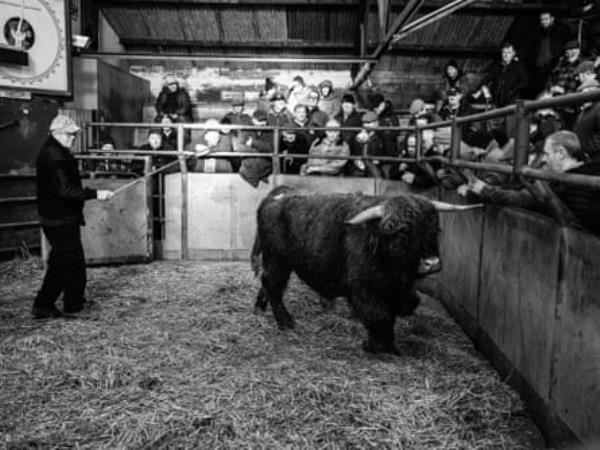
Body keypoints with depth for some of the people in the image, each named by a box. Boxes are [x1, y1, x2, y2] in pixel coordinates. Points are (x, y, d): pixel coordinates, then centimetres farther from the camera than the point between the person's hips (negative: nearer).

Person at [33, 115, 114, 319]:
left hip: (55, 218, 11)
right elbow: (64, 190, -26)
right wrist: (95, 194, -25)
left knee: (60, 264, 17)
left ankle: (43, 306, 24)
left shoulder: (52, 152, 15)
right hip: (61, 220, -11)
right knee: (73, 263, 1)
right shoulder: (54, 156, -19)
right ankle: (74, 307, 14)